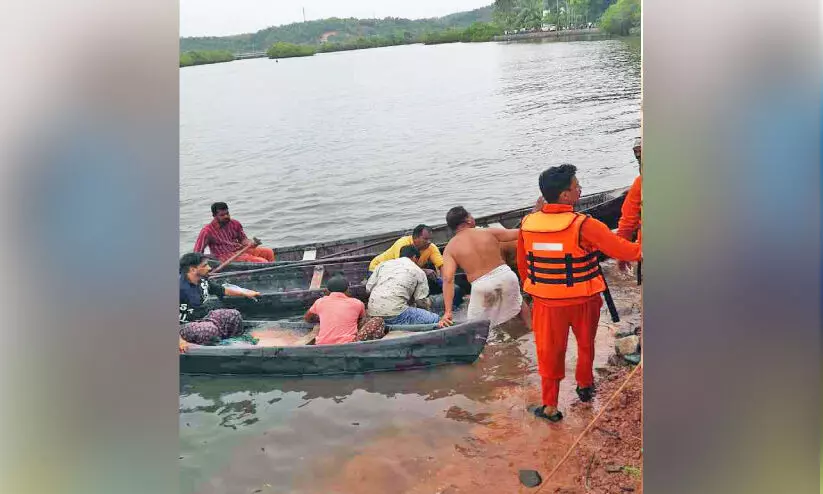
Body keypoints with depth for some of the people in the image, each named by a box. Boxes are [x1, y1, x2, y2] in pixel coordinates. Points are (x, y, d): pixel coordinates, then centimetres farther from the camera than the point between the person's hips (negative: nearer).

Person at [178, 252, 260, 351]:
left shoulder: (202, 281, 2)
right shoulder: (181, 287, -24)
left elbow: (223, 290, 20)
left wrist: (245, 293, 21)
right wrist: (180, 340, -33)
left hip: (203, 317, 9)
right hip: (186, 326, -9)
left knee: (233, 315, 4)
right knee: (210, 329, -36)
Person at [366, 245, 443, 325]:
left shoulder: (384, 264, 20)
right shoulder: (419, 272, 10)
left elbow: (368, 288, 16)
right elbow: (421, 301, 5)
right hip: (395, 314, -6)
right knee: (435, 319, 2)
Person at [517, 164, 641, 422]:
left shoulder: (527, 224, -10)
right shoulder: (583, 226, -24)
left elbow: (522, 264, 4)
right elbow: (624, 250, -22)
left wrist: (533, 291, 20)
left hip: (545, 302, 2)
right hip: (582, 301, -2)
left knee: (550, 352, 16)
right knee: (585, 345, 25)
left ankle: (550, 406, 22)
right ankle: (585, 386, 46)